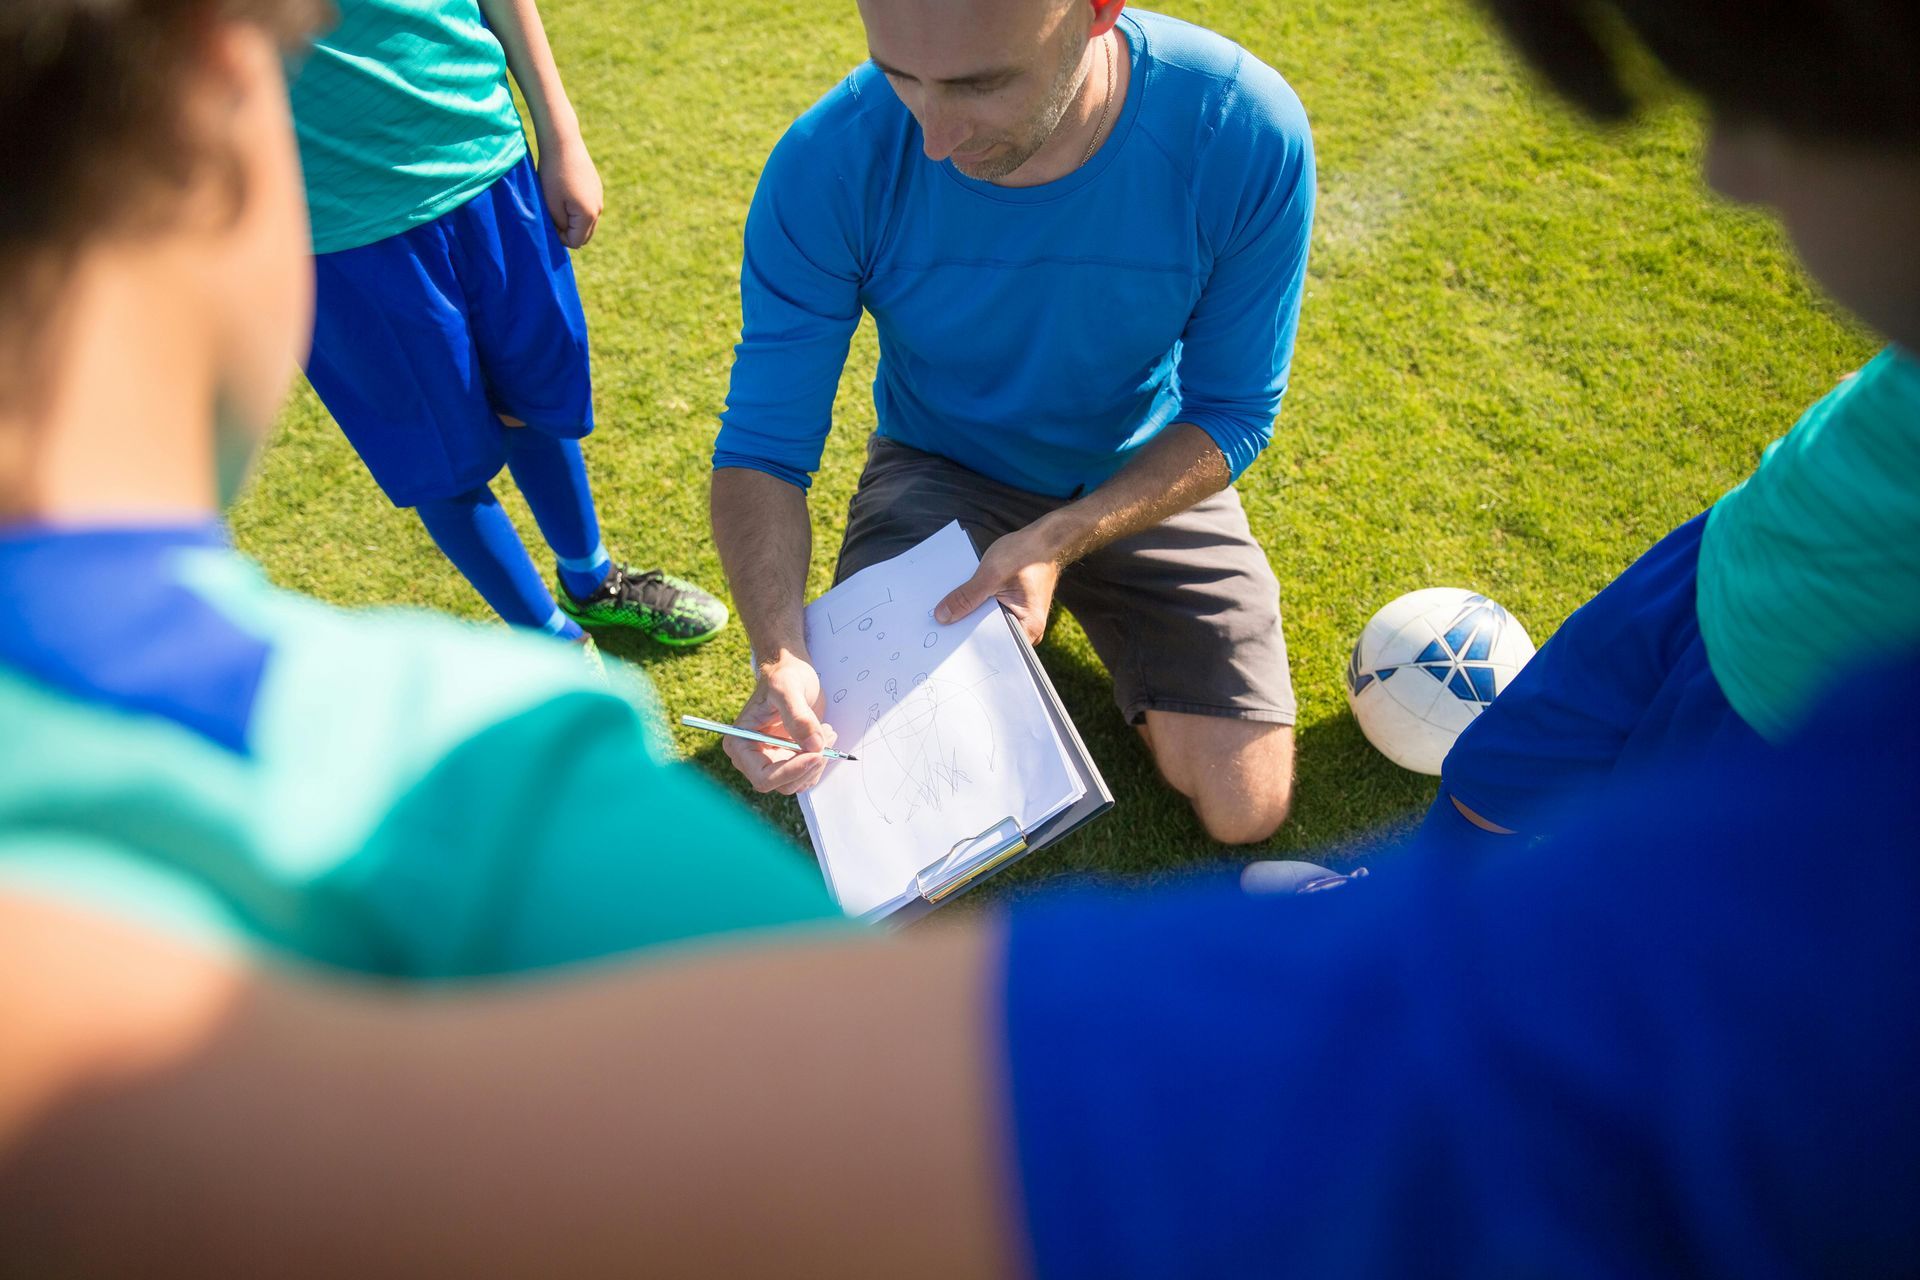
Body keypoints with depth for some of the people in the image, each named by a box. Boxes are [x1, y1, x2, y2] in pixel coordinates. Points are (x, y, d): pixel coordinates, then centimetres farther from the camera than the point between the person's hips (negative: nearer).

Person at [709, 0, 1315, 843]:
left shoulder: (1246, 134, -26)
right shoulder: (828, 166, -25)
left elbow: (1232, 415, -15)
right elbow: (763, 444, -19)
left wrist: (1061, 540, -32)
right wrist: (781, 657, -36)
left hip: (1148, 479, 1)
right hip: (940, 476, 0)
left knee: (1246, 811, -5)